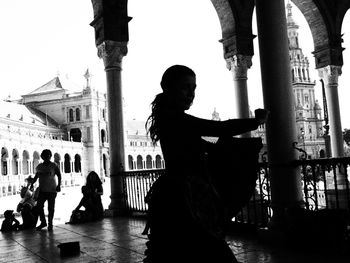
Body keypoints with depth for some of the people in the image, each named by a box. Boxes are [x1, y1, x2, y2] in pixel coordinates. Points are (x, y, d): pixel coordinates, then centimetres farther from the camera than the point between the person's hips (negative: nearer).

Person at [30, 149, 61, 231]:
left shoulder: (54, 166, -4)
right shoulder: (39, 166, 9)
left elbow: (59, 176, -5)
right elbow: (36, 176, 22)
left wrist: (59, 185, -17)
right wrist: (32, 183, 12)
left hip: (52, 190, -4)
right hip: (42, 190, 4)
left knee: (51, 208, 1)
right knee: (39, 206, 0)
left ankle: (50, 224, 14)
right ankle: (43, 222, 19)